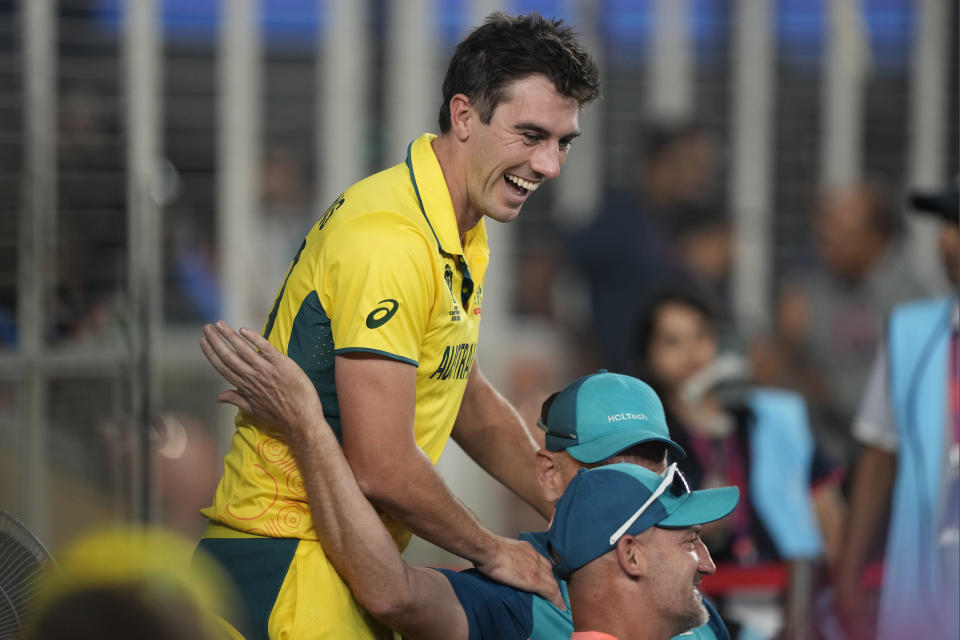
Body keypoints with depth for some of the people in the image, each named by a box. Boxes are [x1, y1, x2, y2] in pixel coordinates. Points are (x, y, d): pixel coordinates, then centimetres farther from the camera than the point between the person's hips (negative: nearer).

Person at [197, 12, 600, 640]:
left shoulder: (461, 239, 13)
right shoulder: (389, 240, -21)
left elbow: (470, 401, 26)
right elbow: (382, 466, -25)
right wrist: (492, 551, -10)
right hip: (287, 570, -10)